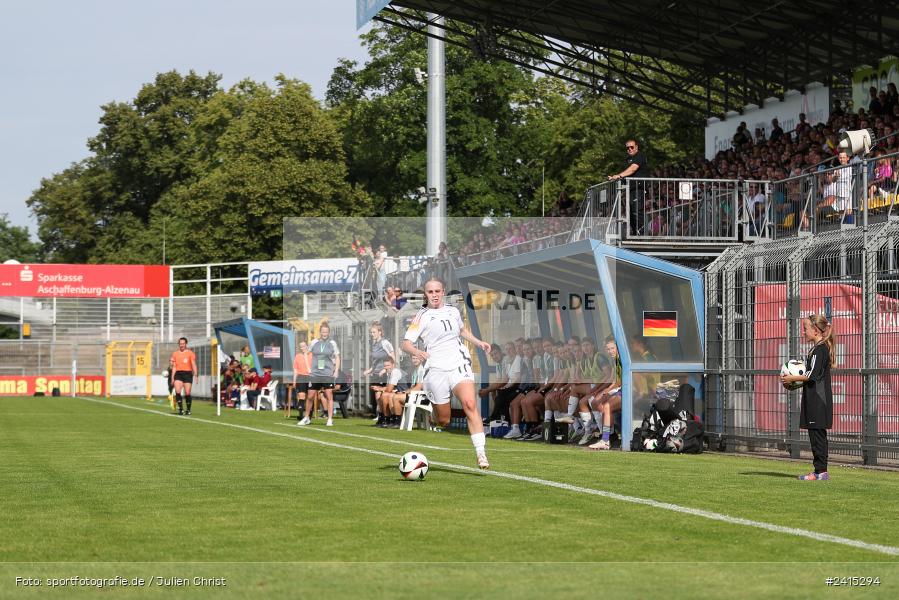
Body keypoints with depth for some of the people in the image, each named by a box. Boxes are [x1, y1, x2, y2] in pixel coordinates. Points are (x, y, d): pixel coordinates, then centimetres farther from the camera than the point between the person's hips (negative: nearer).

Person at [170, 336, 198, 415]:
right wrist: (172, 377, 11)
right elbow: (174, 367, 15)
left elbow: (193, 365, 0)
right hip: (178, 373, 2)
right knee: (177, 391, -16)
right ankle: (180, 408, -9)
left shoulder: (190, 353, 4)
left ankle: (188, 410, 13)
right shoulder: (175, 353, 13)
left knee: (187, 393, -3)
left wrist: (195, 375, -11)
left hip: (187, 373, -2)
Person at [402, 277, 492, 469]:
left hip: (459, 365, 2)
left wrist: (478, 342, 23)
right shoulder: (422, 316, 2)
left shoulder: (453, 311, 15)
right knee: (443, 421, 0)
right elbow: (406, 344, -5)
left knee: (470, 405, -21)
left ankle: (481, 455, -26)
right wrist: (417, 352, -26)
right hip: (436, 370, -2)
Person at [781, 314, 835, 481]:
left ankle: (821, 471, -7)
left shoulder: (819, 349, -14)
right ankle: (819, 471, 14)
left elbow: (813, 375, -20)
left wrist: (792, 379, -10)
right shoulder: (824, 348, 18)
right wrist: (797, 382, 16)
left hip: (818, 399, -10)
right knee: (817, 435, 11)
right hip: (818, 399, 10)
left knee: (817, 434, -8)